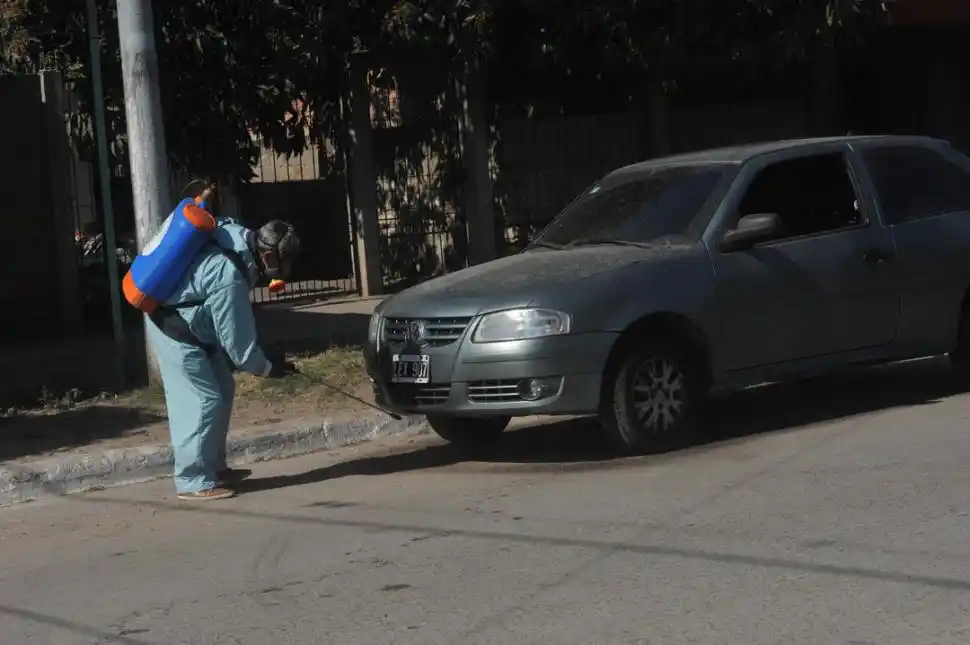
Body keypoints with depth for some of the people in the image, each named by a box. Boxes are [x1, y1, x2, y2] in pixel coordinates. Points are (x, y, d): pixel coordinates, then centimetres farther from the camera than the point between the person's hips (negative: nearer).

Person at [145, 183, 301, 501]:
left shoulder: (239, 237, -7)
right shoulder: (230, 279, -33)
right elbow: (237, 340, -24)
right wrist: (267, 368, -11)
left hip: (193, 327, 11)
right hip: (174, 330, -11)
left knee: (222, 391, 12)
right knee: (203, 401, -12)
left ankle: (214, 468, 21)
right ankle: (193, 482, -7)